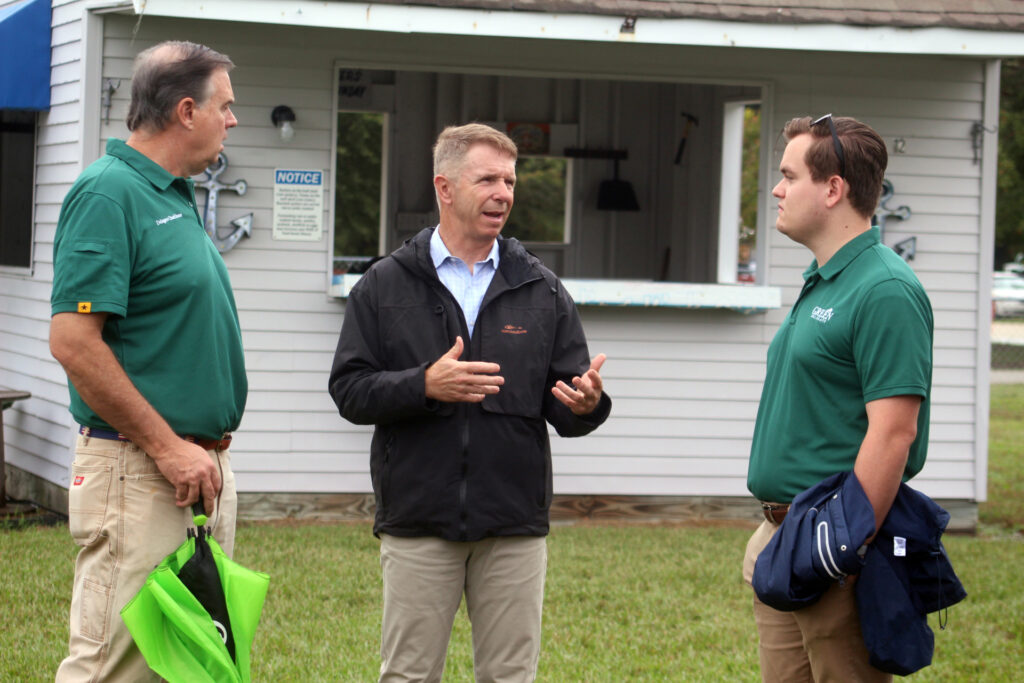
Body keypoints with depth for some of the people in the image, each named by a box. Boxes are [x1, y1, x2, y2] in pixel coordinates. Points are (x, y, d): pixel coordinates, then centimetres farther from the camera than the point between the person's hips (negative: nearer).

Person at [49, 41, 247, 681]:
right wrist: (167, 447, -18)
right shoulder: (108, 192, -13)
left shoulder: (175, 197, 16)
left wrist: (210, 447, 14)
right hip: (138, 476, -10)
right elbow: (73, 341, -20)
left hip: (202, 467, 10)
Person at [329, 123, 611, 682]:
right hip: (417, 522, -2)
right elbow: (349, 390, -2)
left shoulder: (541, 291, 9)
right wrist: (424, 385, -18)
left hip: (514, 528, 2)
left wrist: (585, 404, -18)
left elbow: (566, 408, 6)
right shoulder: (385, 286, 4)